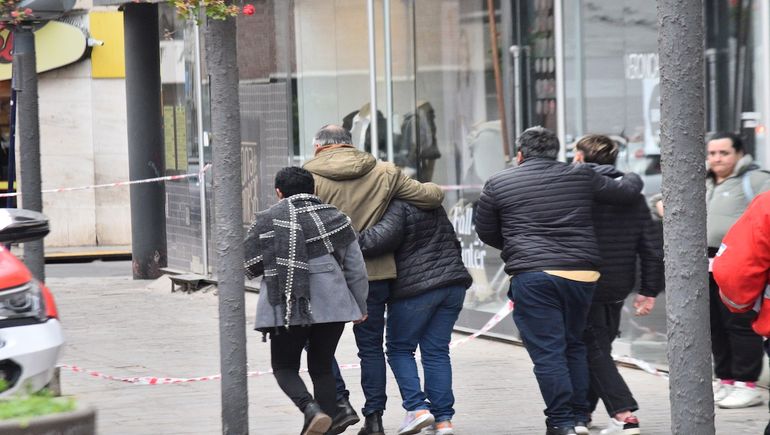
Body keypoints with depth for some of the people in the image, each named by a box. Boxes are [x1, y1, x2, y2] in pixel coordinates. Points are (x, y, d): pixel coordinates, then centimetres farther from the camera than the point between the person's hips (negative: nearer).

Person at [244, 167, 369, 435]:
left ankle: (312, 410, -16)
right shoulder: (335, 218, 9)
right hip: (331, 306, 3)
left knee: (284, 366, 10)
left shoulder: (267, 220, 0)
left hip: (287, 309, -3)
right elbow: (356, 269, 10)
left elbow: (249, 266, 0)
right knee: (322, 367, 15)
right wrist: (360, 307, 22)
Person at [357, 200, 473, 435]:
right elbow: (453, 242, 24)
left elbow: (385, 235, -27)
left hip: (415, 289, -7)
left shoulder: (397, 206, -10)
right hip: (453, 286, 7)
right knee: (437, 351, 9)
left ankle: (417, 407, -6)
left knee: (399, 348, 9)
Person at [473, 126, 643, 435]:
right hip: (582, 274, 3)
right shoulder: (581, 177, 9)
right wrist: (632, 178, 42)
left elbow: (485, 232, 14)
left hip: (531, 276, -3)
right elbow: (626, 192, 18)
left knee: (547, 352, -2)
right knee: (574, 346, 17)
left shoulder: (498, 184, 5)